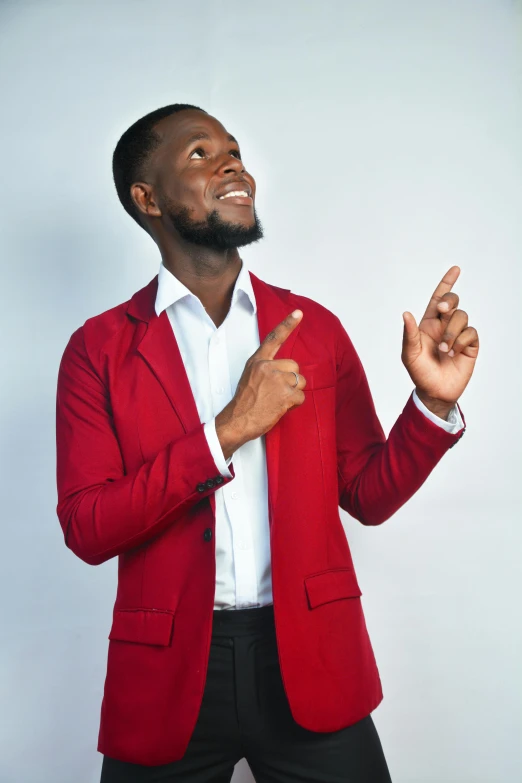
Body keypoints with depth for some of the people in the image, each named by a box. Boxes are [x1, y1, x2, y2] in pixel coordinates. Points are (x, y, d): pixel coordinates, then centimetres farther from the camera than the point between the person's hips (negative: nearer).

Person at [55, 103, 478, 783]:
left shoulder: (315, 327, 4)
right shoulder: (98, 350, -2)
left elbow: (368, 496, 5)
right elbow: (86, 530, -10)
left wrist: (433, 403, -11)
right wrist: (226, 432, -19)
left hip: (313, 665, 2)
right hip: (167, 675, -1)